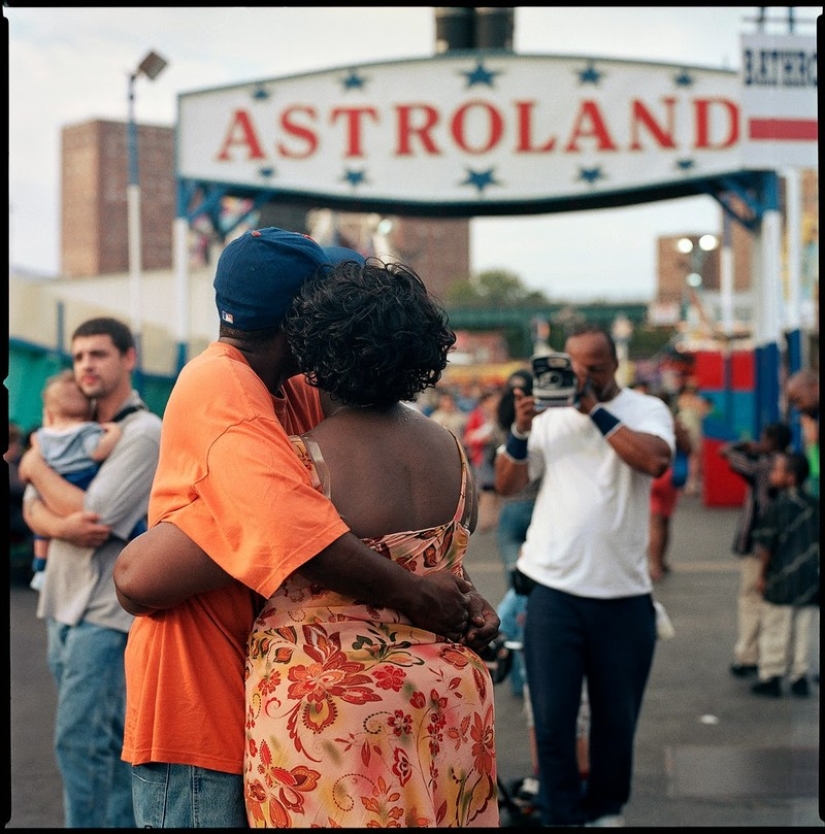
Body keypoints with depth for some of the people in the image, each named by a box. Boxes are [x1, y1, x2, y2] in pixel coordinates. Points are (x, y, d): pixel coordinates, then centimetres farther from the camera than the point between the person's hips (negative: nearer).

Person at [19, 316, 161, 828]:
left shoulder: (144, 433, -9)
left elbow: (93, 515, -17)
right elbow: (33, 508, 8)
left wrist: (37, 468, -3)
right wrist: (61, 525, -17)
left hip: (104, 612, -8)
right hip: (65, 603, 8)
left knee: (79, 739, -9)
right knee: (111, 742, 13)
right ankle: (122, 821, 20)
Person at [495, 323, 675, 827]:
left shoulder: (646, 409, 1)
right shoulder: (548, 413, 7)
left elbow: (655, 461, -20)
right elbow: (507, 485, 5)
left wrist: (595, 410, -17)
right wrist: (520, 430, -11)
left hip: (623, 594, -1)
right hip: (553, 588, 1)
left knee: (616, 716, 11)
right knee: (553, 717, 0)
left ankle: (605, 810, 30)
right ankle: (562, 816, 11)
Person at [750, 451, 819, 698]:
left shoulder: (778, 506, -13)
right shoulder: (813, 505, 5)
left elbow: (766, 546, -11)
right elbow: (816, 542, 11)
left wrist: (762, 575, -1)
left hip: (782, 579, -5)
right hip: (809, 579, 5)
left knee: (775, 629, 4)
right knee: (804, 629, 11)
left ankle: (771, 676, 9)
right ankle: (800, 676, 14)